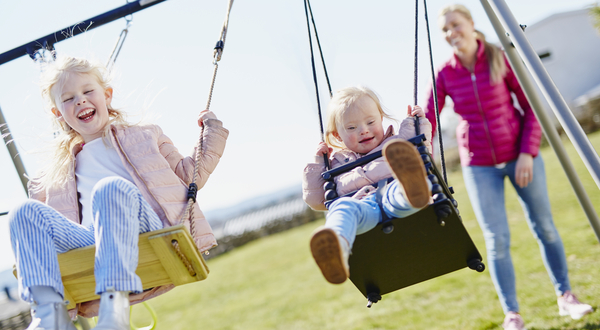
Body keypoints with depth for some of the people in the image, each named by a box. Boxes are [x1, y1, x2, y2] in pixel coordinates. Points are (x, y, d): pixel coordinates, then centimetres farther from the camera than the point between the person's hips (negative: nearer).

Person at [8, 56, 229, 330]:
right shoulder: (59, 171, 35)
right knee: (24, 212, -20)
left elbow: (189, 175, 24)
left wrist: (212, 133, 20)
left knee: (111, 188, -36)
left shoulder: (144, 137, 29)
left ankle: (114, 307, -51)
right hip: (91, 240, 3)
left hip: (148, 227, -3)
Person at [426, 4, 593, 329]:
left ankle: (566, 296, 25)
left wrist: (528, 153, -13)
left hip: (519, 155, -1)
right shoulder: (445, 74, -4)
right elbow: (427, 121, -8)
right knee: (497, 239, -3)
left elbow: (531, 107, -5)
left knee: (544, 228, 7)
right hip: (479, 165, 1)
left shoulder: (501, 59, -8)